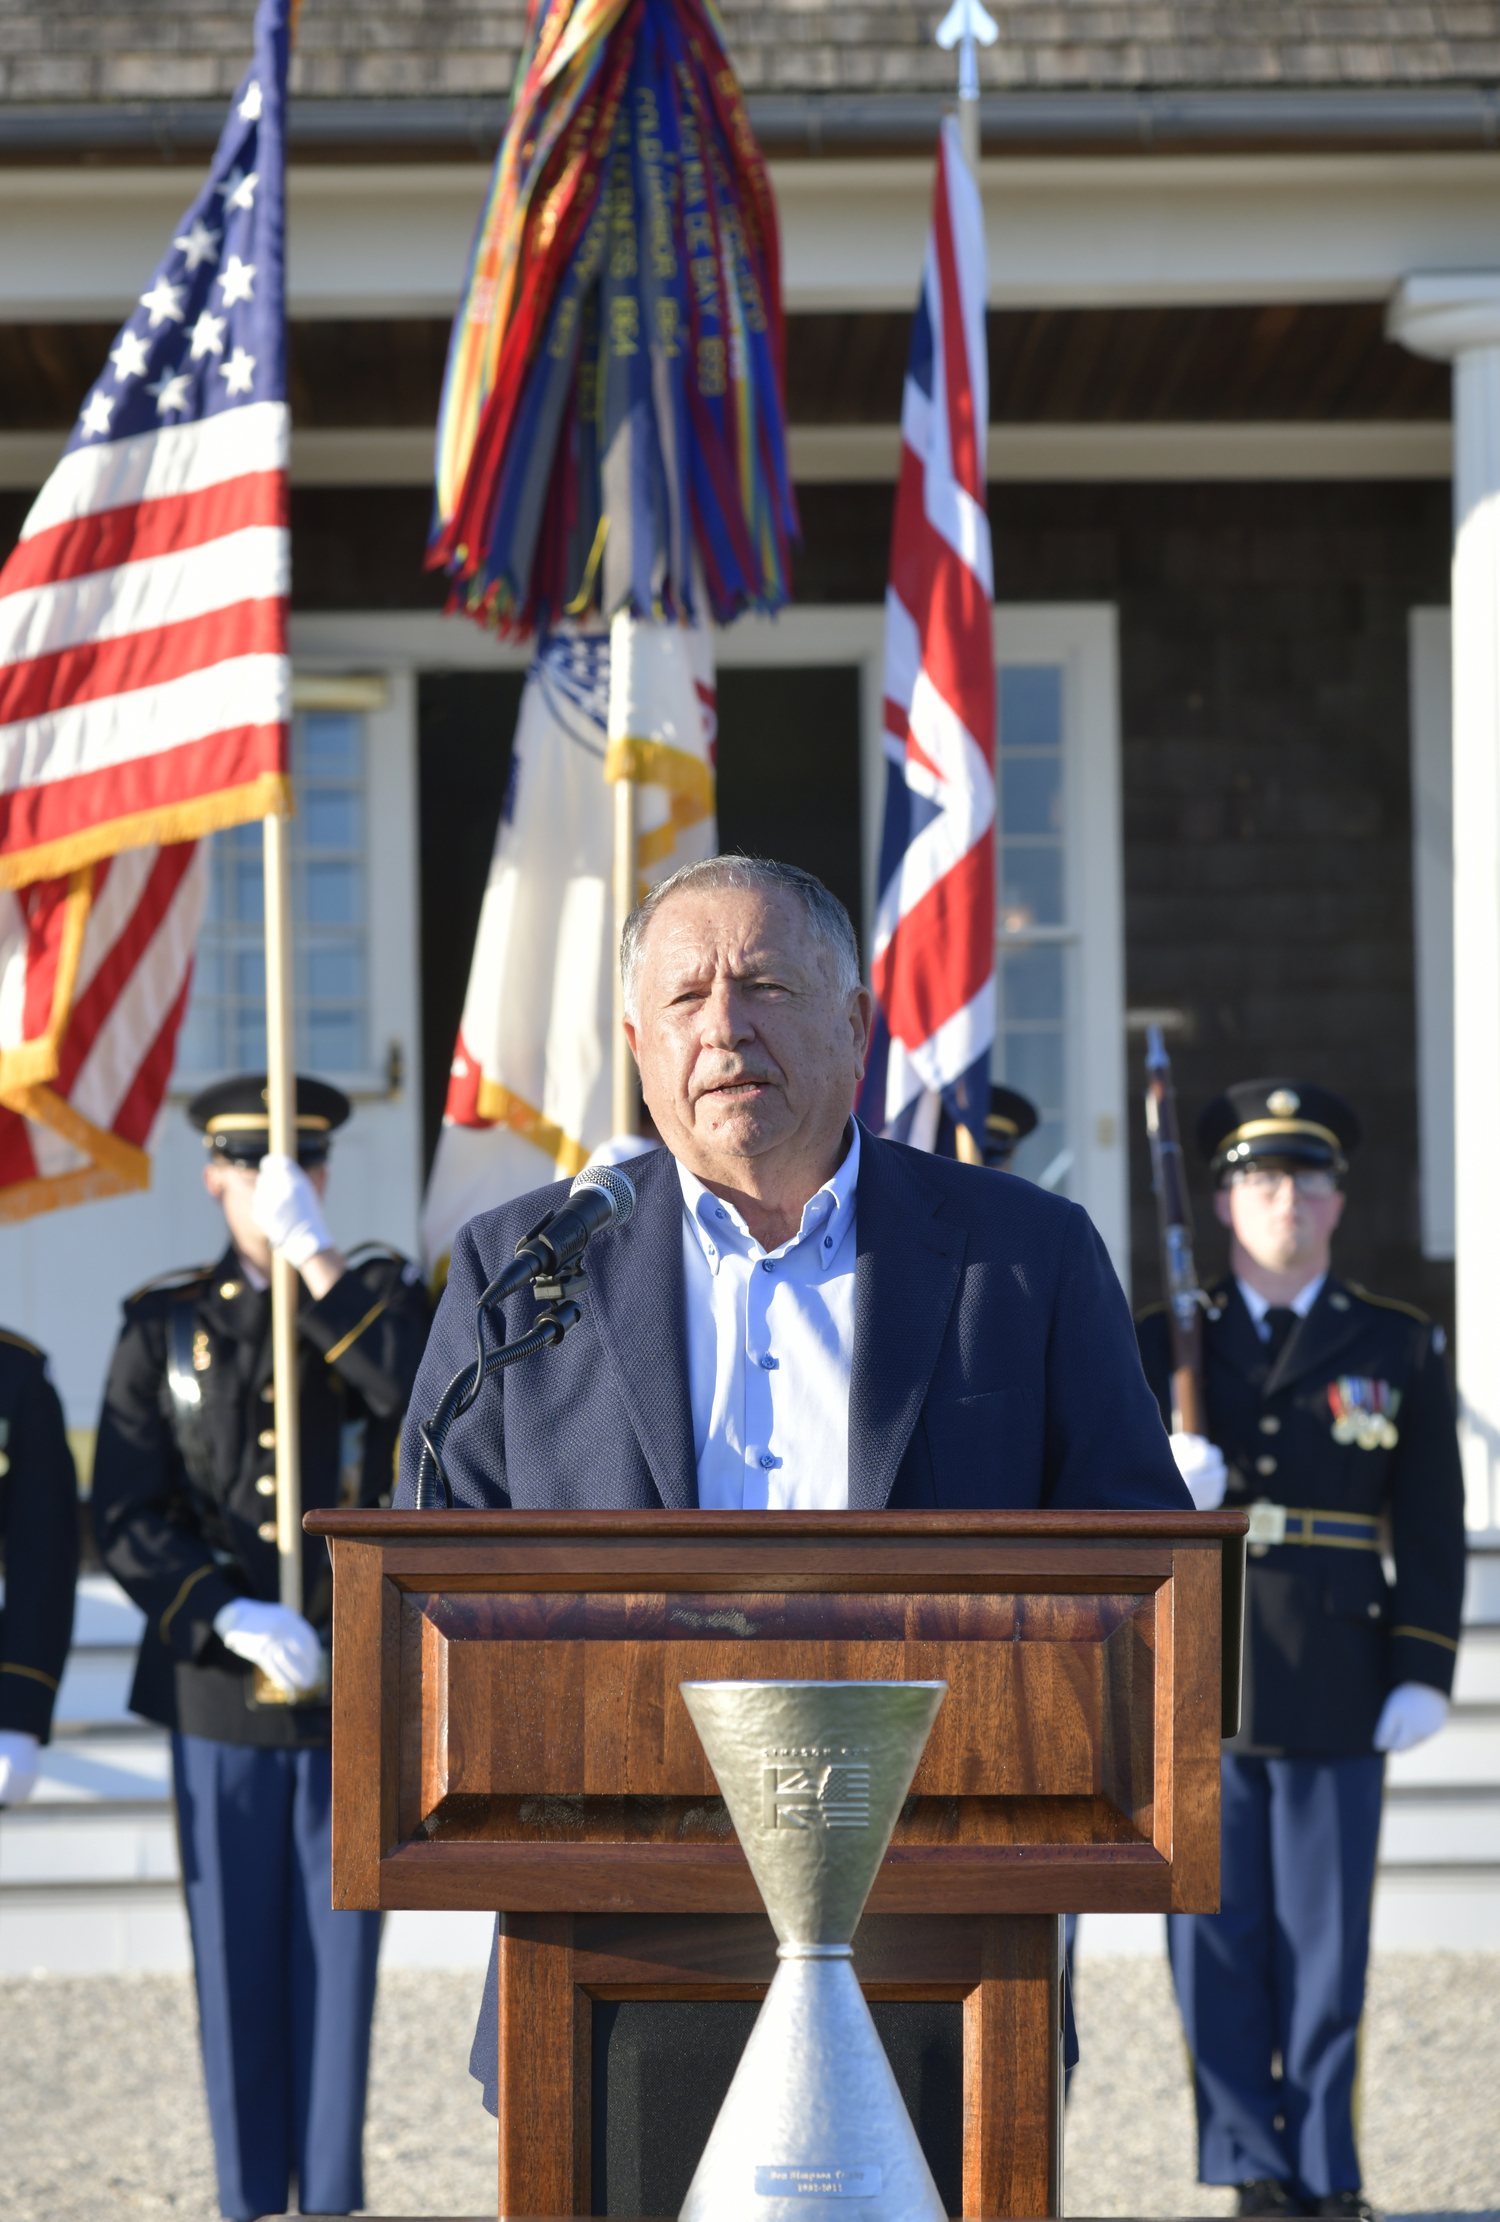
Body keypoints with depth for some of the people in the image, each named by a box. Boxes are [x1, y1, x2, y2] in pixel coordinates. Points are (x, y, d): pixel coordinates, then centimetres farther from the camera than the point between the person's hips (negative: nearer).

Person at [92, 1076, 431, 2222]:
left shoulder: (378, 1298, 5)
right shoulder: (163, 1328, 5)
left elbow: (427, 1393, -19)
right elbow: (126, 1523, -1)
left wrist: (314, 1256, -21)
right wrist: (233, 1618, -15)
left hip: (353, 1693, 0)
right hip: (219, 1694, 0)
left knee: (340, 1953, 2)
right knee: (237, 1958, 4)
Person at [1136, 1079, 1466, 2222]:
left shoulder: (1401, 1348, 8)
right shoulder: (1158, 1345, 10)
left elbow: (1433, 1527, 6)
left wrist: (1423, 1673, -3)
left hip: (1337, 1693, -1)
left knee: (1325, 1945, 1)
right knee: (1218, 1943, 1)